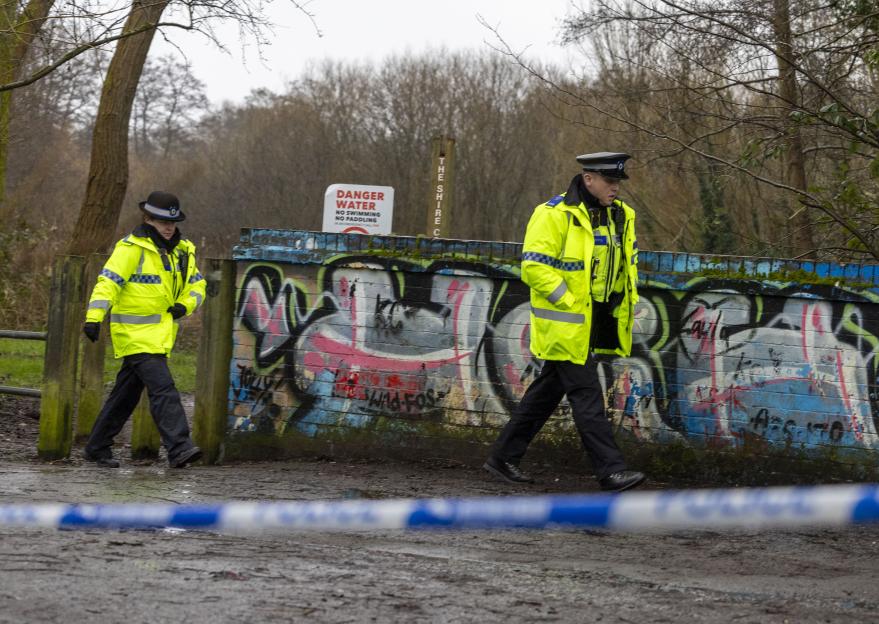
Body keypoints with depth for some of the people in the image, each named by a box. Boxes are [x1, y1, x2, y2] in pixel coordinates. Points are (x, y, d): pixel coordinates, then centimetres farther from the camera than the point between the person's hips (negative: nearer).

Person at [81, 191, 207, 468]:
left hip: (160, 333, 8)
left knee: (127, 393, 14)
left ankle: (97, 448, 23)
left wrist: (185, 305, -1)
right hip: (135, 333, -8)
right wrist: (94, 317, -29)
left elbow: (197, 284, 20)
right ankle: (179, 449, -25)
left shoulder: (182, 251, 12)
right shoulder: (132, 248, -12)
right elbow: (108, 282, -18)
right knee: (163, 388, -19)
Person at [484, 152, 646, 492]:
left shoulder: (620, 216, 11)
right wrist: (569, 301, -20)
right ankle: (610, 470, -10)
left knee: (548, 391, 14)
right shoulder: (555, 215, -16)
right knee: (586, 394, -9)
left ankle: (503, 457, 23)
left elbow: (628, 257, 27)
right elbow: (534, 266, -19)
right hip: (565, 324, -9)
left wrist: (627, 296, 13)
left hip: (593, 322, 9)